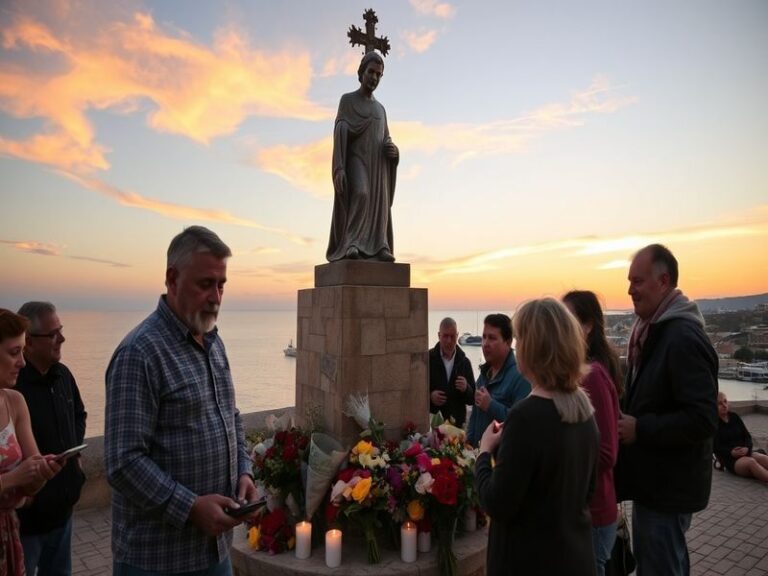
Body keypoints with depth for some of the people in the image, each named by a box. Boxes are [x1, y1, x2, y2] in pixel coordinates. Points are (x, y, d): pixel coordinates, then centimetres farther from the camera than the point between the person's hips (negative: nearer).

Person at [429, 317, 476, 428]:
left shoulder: (464, 362, 4)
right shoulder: (428, 359, -1)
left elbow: (472, 399, 6)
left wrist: (466, 389, -14)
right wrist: (430, 396, -16)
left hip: (457, 423, 2)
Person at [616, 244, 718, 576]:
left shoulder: (683, 338, -23)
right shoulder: (653, 329, 8)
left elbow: (703, 419, -28)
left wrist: (640, 429, -21)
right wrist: (627, 416, 6)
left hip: (667, 485, -9)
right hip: (656, 477, 10)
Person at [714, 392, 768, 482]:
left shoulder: (734, 416, 13)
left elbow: (747, 435, 10)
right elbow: (716, 447, -7)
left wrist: (747, 448, -10)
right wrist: (731, 452, -23)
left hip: (745, 453, 4)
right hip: (730, 459, -4)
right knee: (751, 462, -34)